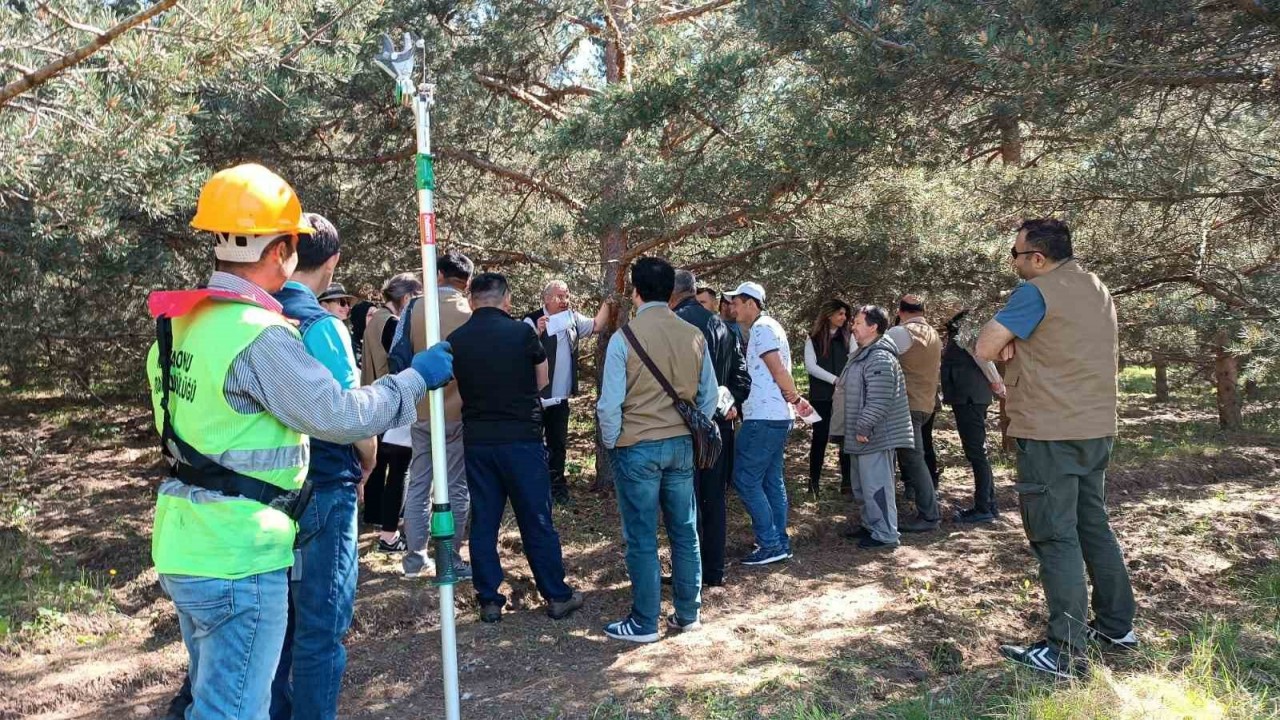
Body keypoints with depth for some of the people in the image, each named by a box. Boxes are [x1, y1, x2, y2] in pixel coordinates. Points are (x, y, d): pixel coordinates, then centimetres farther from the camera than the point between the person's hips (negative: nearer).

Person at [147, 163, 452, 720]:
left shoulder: (182, 321, 7)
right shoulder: (260, 334, -20)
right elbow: (341, 416, -19)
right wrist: (416, 378, -7)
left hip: (184, 547, 9)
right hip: (237, 556, -9)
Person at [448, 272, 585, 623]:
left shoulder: (456, 339, 0)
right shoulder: (522, 332, -9)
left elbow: (462, 386, 11)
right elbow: (542, 381, 4)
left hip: (476, 439, 3)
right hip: (521, 437, -3)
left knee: (483, 522, 11)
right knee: (537, 521, 6)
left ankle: (489, 600, 16)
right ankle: (557, 596, 16)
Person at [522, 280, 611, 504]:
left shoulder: (573, 318, 7)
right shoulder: (533, 321, -14)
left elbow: (597, 326, -1)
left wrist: (607, 304, -9)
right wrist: (538, 332, -34)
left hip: (561, 396, 6)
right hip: (536, 396, -6)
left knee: (558, 443, 15)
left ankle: (556, 483, 27)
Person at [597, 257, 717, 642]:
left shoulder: (624, 338, -12)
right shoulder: (694, 336, 1)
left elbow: (610, 404, -11)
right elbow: (709, 395, 6)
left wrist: (612, 444, 4)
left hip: (637, 447, -4)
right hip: (682, 444, 5)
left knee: (642, 538, 4)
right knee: (685, 532, 14)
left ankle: (644, 622, 13)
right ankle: (687, 613, 25)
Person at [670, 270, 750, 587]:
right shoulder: (720, 325, 10)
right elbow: (741, 374, 11)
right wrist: (733, 404, 9)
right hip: (719, 422, 6)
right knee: (714, 498, 13)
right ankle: (715, 570, 22)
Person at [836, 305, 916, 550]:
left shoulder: (880, 358, -19)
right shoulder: (862, 355, 16)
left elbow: (879, 401, -26)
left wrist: (863, 427, -22)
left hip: (875, 437, -11)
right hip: (862, 436, 11)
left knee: (876, 484, -5)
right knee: (862, 485, 20)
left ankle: (885, 534, 4)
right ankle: (870, 524, 33)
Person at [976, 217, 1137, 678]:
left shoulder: (1037, 292, -13)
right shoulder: (1098, 290, 15)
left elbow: (985, 349, -16)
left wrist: (1008, 345, 4)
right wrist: (1020, 346, 2)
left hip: (1050, 432, -9)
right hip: (1096, 428, 9)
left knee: (1055, 538, -5)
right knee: (1094, 527, 19)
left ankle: (1065, 653, -3)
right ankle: (1117, 625, 28)